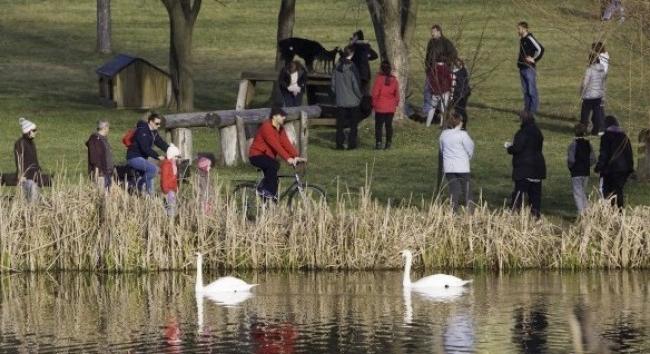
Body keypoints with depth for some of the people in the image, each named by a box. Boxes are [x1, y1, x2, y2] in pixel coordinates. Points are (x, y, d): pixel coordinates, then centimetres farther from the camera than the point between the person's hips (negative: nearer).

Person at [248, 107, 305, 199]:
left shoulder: (280, 129, 6)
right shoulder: (266, 127, -22)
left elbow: (286, 143, -5)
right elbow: (275, 145, -31)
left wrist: (295, 156, -20)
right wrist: (288, 158, -38)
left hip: (268, 156, 9)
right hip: (257, 156, -9)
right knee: (274, 165, -33)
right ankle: (264, 190, -23)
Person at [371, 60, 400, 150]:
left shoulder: (379, 79, -11)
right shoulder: (394, 80, 1)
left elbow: (375, 93, -10)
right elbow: (397, 94, 6)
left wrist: (374, 104, 1)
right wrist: (396, 103, 17)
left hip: (380, 108, -3)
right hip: (391, 108, 3)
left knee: (379, 125, 2)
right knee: (389, 125, 10)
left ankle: (378, 143, -4)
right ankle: (388, 143, 9)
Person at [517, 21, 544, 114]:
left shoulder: (529, 39, -13)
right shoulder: (521, 39, 14)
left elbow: (540, 49, -19)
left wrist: (533, 59, -13)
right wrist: (519, 61, 12)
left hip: (529, 68, -9)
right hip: (522, 68, 9)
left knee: (532, 91, -7)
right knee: (525, 91, 11)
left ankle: (533, 111, -6)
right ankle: (527, 110, 16)